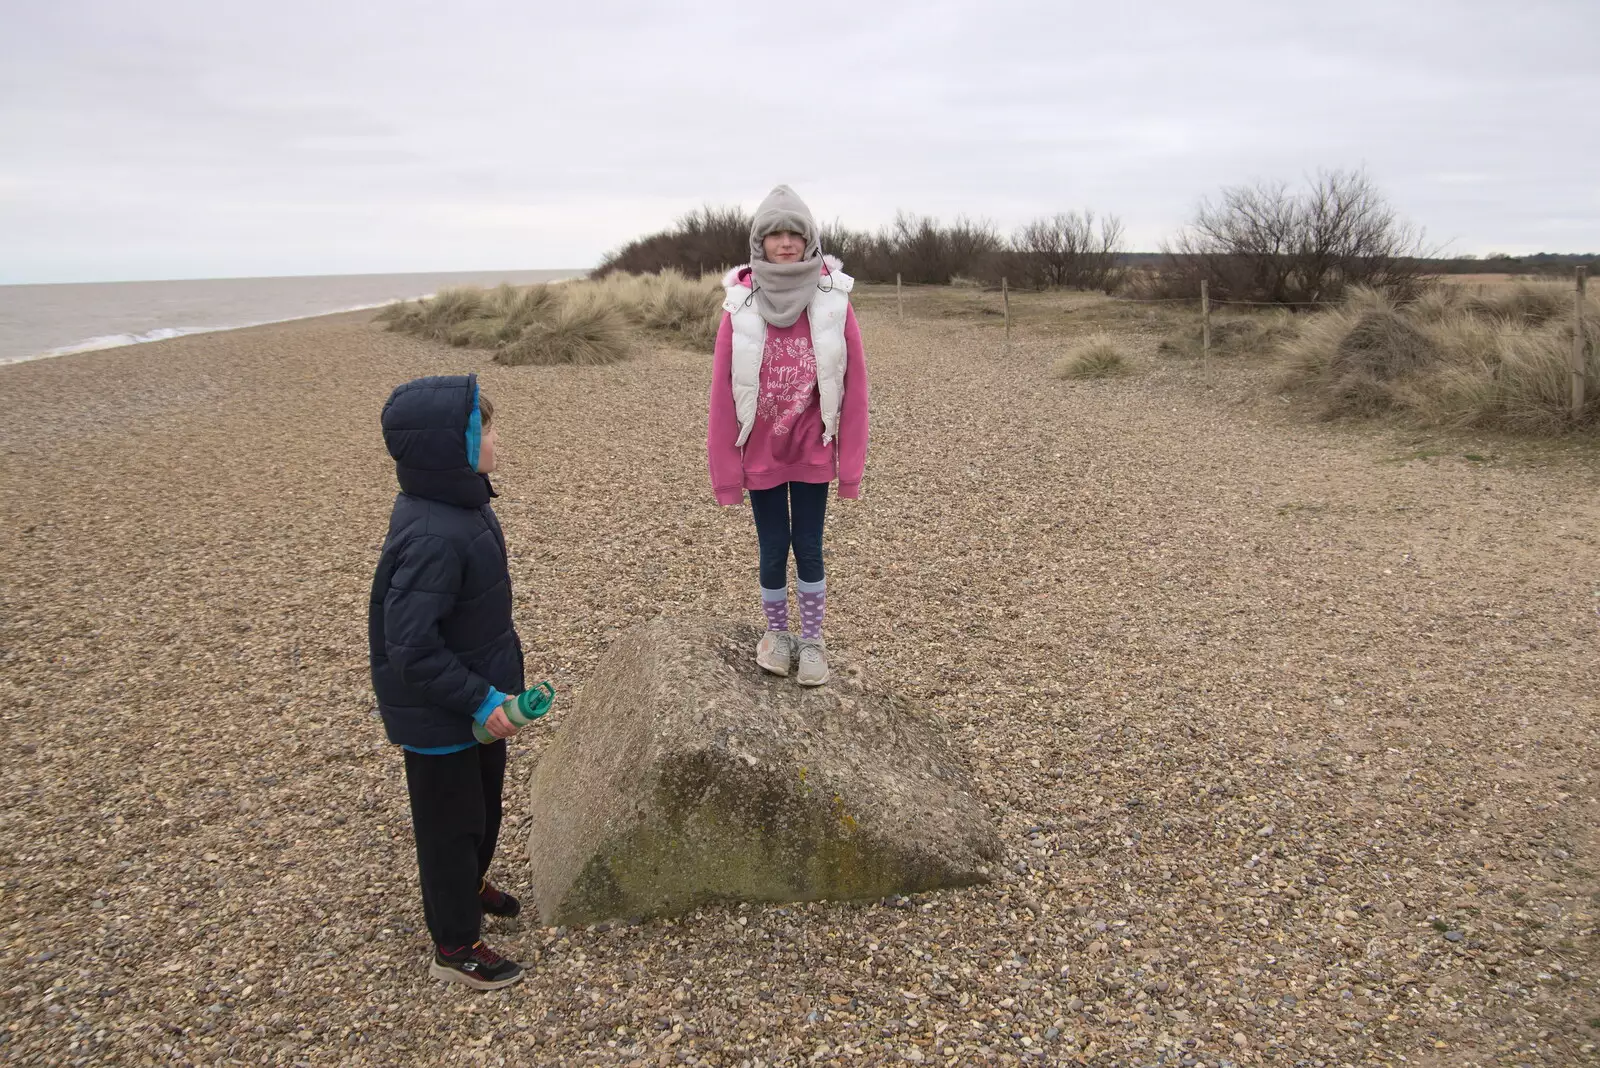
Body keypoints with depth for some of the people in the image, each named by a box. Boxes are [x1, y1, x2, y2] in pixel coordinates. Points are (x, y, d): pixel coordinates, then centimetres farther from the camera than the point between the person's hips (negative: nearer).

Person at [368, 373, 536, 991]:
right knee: (452, 824, 10)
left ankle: (470, 887, 53)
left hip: (478, 693, 9)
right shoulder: (432, 539, -34)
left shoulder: (460, 505, -3)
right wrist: (480, 701, -25)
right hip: (439, 716, -9)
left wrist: (494, 685, 16)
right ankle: (454, 946, 30)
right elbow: (411, 648, -32)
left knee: (484, 804, 27)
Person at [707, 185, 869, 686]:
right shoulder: (741, 304, -9)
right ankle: (777, 633, 32)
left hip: (813, 452, 0)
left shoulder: (833, 300, -9)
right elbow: (723, 392, -7)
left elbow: (853, 385, -6)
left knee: (809, 548, 8)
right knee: (773, 550, 9)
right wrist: (725, 467, -7)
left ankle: (812, 640, 27)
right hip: (761, 453, 0)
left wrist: (851, 462, -6)